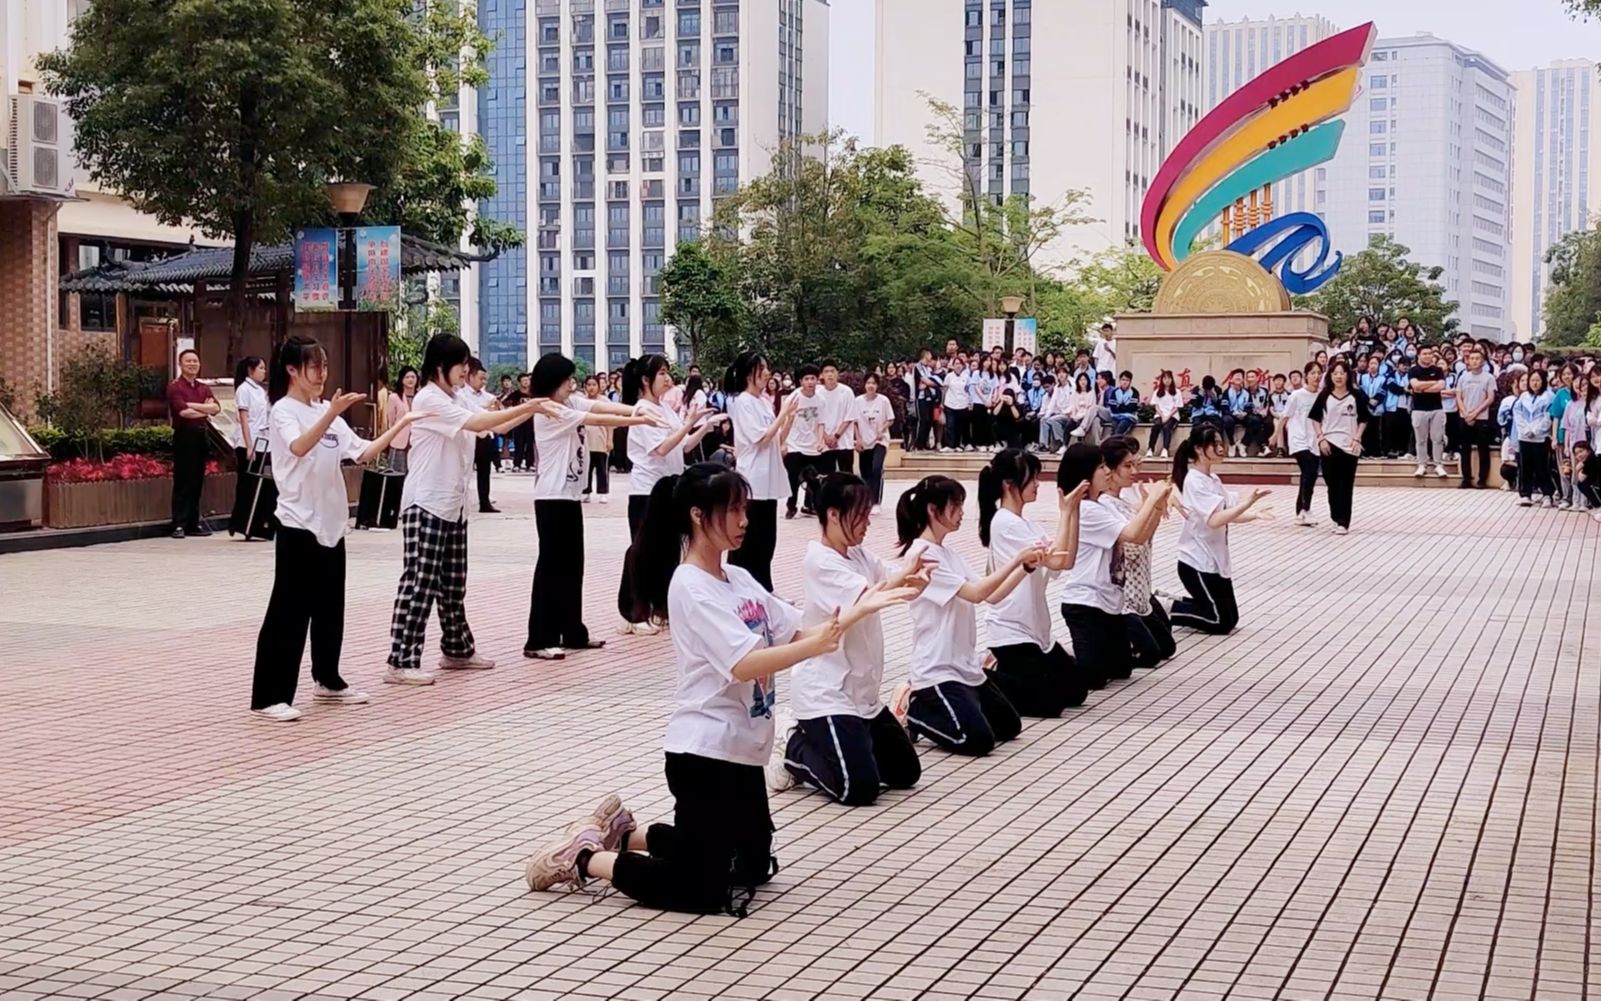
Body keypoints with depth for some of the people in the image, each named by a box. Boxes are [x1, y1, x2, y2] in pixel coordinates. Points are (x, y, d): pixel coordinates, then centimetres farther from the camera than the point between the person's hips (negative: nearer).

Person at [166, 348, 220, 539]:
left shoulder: (204, 388, 16)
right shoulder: (175, 387, -4)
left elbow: (216, 408, 0)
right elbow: (183, 411, -18)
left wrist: (193, 405, -13)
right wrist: (205, 411, -4)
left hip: (200, 436, 6)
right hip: (184, 436, -6)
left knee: (197, 482, 8)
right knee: (182, 482, -6)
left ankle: (193, 523, 13)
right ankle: (179, 525, -5)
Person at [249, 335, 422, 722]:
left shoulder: (327, 412, 12)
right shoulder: (284, 411, -11)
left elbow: (363, 453, 9)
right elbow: (299, 447, -31)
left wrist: (398, 426, -2)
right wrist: (331, 414, -44)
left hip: (330, 524, 7)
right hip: (298, 524, -7)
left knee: (330, 608, 16)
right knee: (289, 611, -7)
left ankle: (327, 680, 30)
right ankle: (267, 697, -5)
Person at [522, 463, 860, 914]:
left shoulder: (739, 579, 9)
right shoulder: (689, 587, -17)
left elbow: (797, 633, 5)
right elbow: (745, 664, -27)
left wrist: (846, 618, -10)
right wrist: (815, 647, -33)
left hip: (744, 750, 9)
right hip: (704, 754, -9)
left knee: (754, 865, 21)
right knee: (703, 890, -5)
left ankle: (627, 834, 28)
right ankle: (582, 858, 9)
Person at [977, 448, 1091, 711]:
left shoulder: (1023, 523, 13)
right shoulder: (1005, 523, -16)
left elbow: (1066, 560, 4)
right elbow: (1056, 560, -22)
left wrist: (1073, 511, -2)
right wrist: (1065, 512, -13)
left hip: (1035, 629, 9)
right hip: (1013, 632, -9)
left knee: (1077, 687, 13)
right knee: (1049, 701, -12)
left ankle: (1001, 671, 19)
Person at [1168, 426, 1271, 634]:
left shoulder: (1213, 479, 10)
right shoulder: (1194, 481, -19)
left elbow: (1231, 515, 8)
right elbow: (1215, 520, -30)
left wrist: (1254, 515, -8)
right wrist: (1247, 503, -35)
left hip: (1216, 560, 9)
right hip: (1198, 563, -9)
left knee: (1231, 619, 13)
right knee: (1221, 623, -4)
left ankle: (1172, 602, 20)